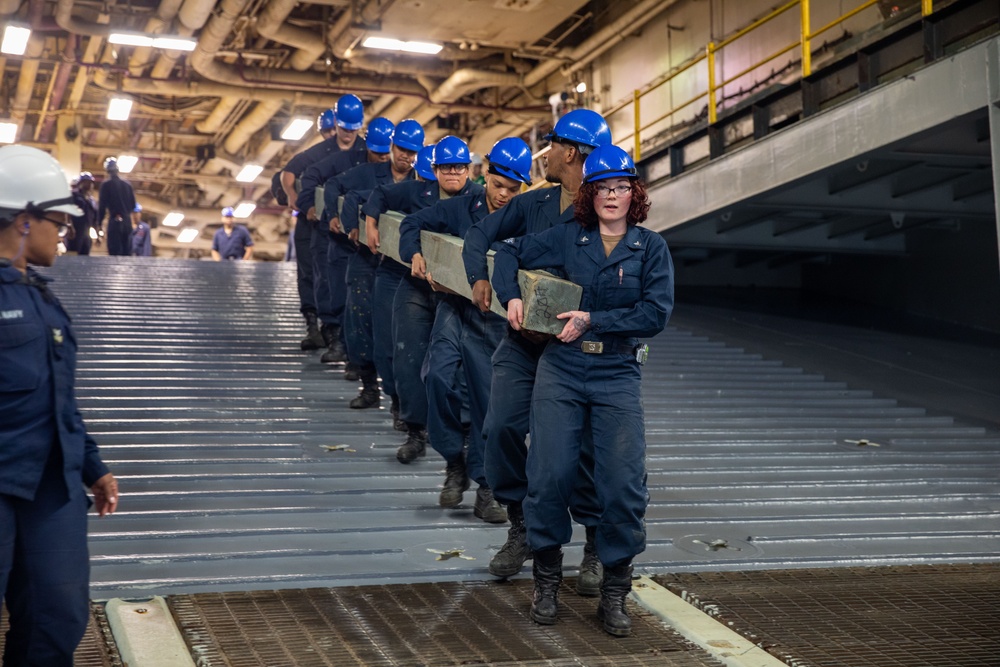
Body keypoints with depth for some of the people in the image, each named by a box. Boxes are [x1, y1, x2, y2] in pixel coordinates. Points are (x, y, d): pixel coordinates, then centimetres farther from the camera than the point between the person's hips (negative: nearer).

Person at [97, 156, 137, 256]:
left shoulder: (106, 185, -5)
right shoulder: (127, 184, 8)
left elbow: (102, 205, -7)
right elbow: (133, 205, 12)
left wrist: (99, 222, 0)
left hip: (115, 221, -5)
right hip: (127, 221, 5)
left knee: (115, 252, -6)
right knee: (126, 252, 10)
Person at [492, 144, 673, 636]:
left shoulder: (651, 247, 2)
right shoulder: (567, 238, 6)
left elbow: (657, 313, -8)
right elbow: (510, 253, 17)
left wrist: (592, 319, -11)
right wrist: (510, 296, 0)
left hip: (618, 376, 0)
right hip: (561, 369, 1)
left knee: (625, 485, -6)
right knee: (550, 475, -5)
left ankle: (614, 594, 10)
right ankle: (547, 581, 15)